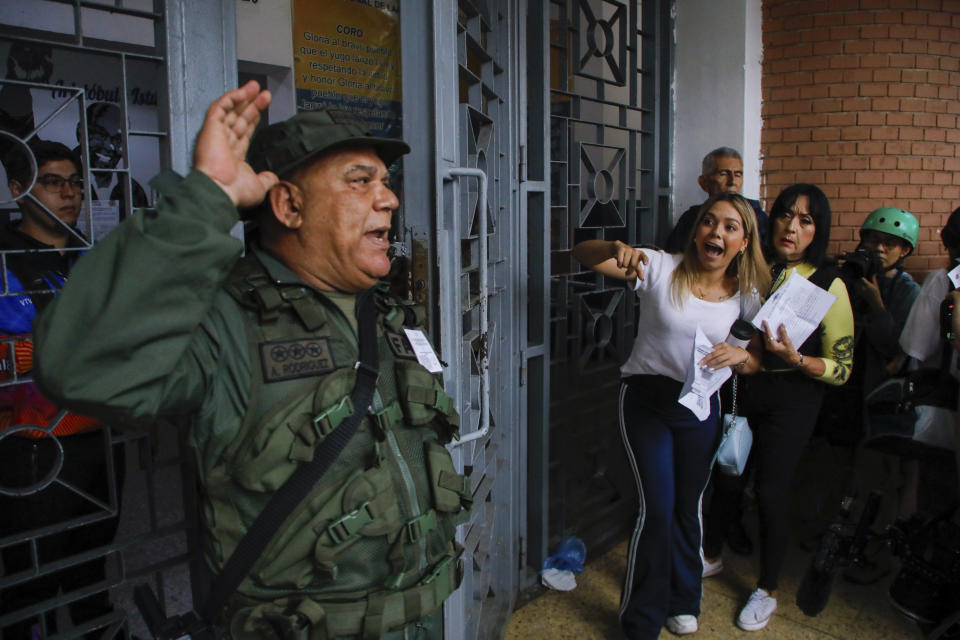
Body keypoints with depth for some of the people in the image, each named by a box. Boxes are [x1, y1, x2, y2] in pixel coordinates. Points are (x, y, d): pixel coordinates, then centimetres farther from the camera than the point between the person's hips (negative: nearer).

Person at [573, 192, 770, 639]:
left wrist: (741, 355, -21)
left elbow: (755, 363, 3)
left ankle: (682, 601, 43)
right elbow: (582, 254, -18)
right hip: (646, 400, -4)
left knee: (688, 505, 17)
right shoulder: (661, 268, -12)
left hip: (700, 406, 4)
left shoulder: (745, 294, -1)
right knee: (657, 508, -6)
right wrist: (616, 248, -41)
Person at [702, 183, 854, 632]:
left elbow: (841, 369, -7)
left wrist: (794, 358, -23)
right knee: (726, 477, 10)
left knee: (771, 491, 0)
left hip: (791, 399, -2)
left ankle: (767, 590, 23)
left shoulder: (829, 286, -8)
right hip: (739, 388, 3)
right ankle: (710, 554, 38)